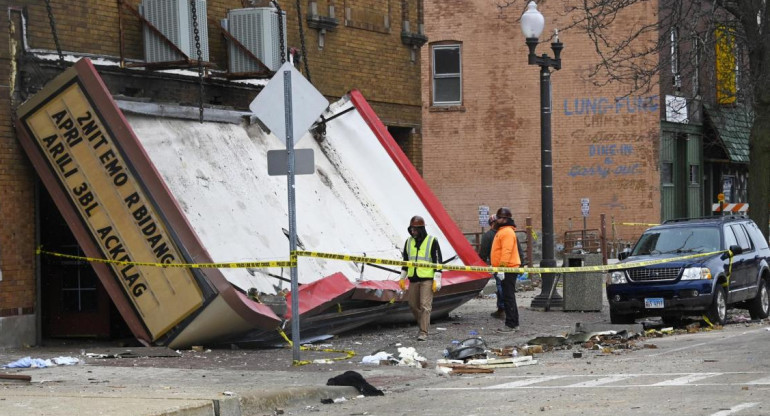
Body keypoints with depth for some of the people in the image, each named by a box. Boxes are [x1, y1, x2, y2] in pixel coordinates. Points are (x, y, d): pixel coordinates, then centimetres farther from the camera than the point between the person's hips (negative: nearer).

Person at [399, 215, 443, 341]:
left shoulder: (432, 241, -6)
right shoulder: (409, 242, 11)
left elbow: (438, 261, -6)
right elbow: (405, 261, 20)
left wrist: (437, 280, -11)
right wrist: (402, 278, 18)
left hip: (427, 279, -6)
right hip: (413, 279, 6)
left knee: (425, 306, -11)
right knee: (413, 305, 10)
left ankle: (424, 333, -11)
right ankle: (423, 325, 29)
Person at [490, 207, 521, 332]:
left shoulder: (507, 232, -14)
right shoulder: (502, 231, 20)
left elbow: (506, 251, -23)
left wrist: (502, 267, -27)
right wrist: (496, 266, 25)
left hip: (508, 270, -11)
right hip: (507, 270, 11)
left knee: (508, 297, -11)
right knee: (508, 296, 14)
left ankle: (510, 324, -11)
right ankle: (514, 323, 19)